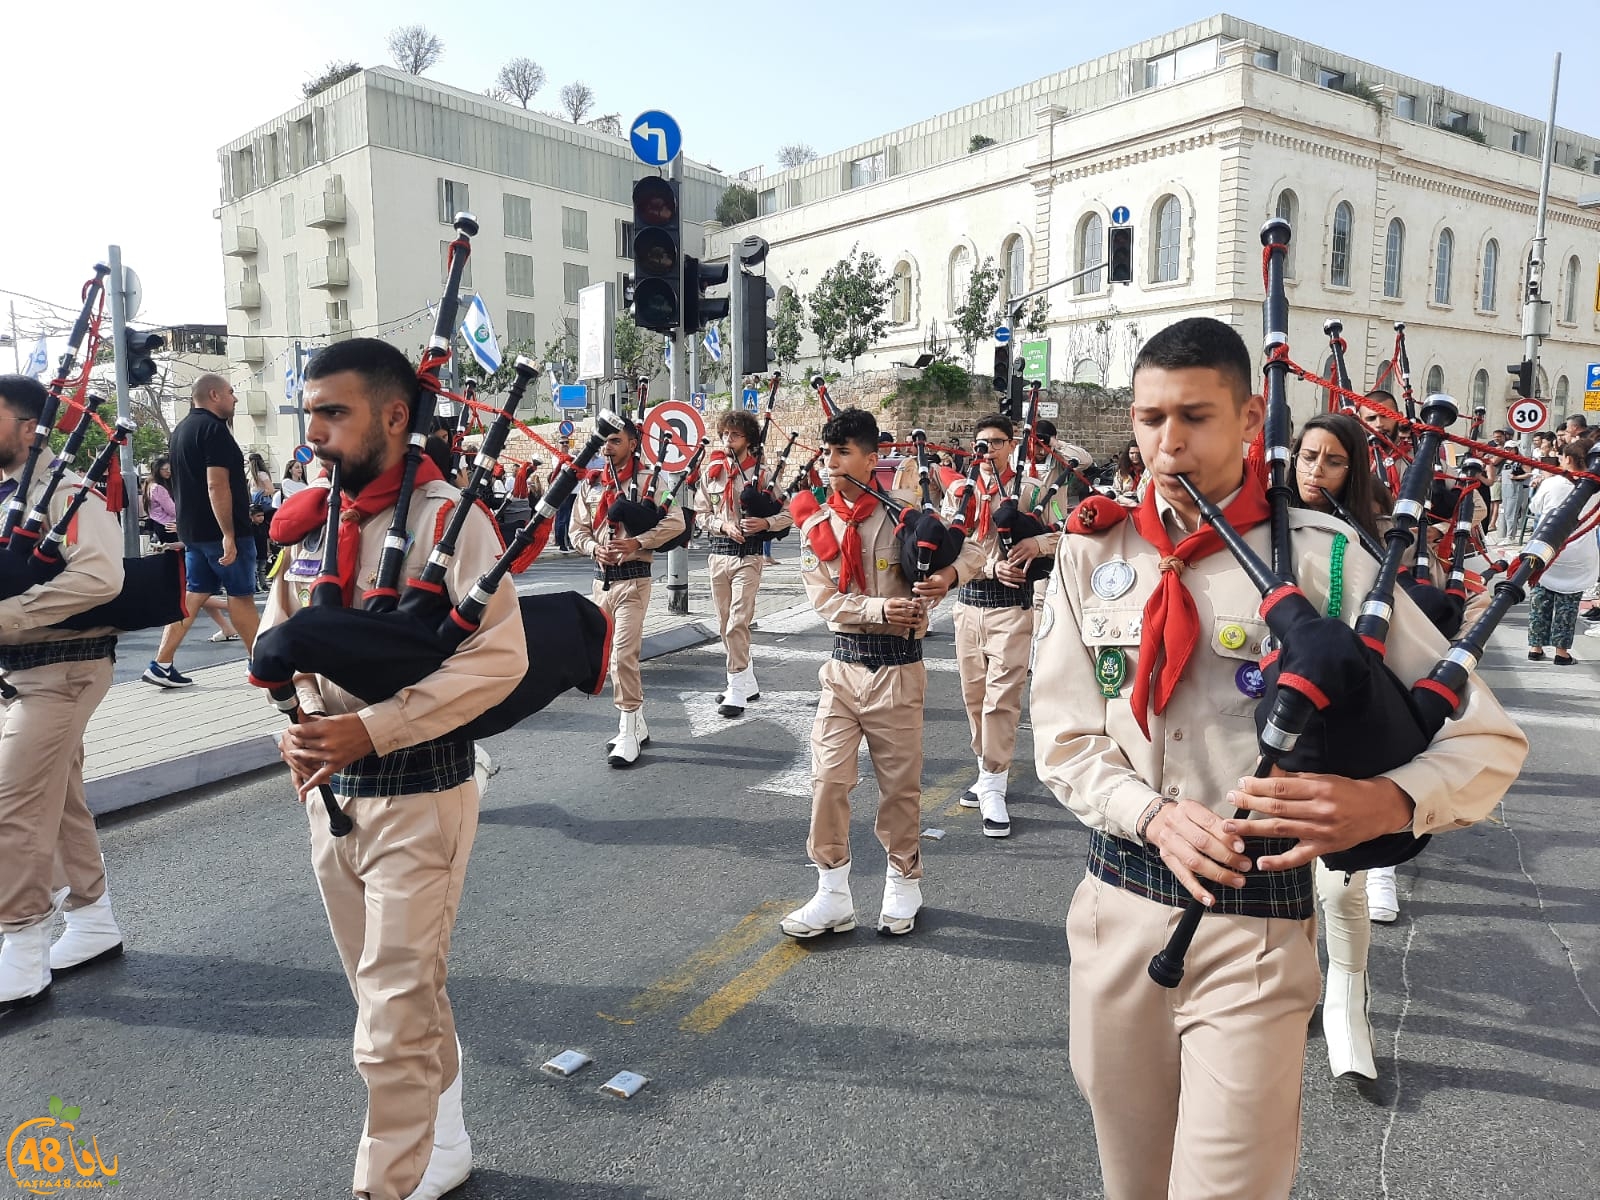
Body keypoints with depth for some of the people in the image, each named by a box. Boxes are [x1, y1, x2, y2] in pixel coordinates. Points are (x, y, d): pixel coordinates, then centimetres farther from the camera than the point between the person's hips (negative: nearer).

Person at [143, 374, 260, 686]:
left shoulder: (182, 429, 16)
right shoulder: (213, 429, -14)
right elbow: (217, 486, -22)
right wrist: (229, 535, -24)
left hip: (193, 531, 9)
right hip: (221, 530, -9)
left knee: (194, 594, 9)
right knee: (241, 594, 1)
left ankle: (161, 665, 6)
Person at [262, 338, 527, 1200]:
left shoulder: (446, 518, -16)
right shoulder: (307, 520, 4)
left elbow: (500, 658, -21)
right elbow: (277, 635, 14)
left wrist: (372, 730, -24)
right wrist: (295, 726, -5)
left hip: (418, 793, -7)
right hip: (328, 790, 7)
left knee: (395, 1014, 0)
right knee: (390, 990, 21)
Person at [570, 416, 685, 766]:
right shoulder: (590, 485, 12)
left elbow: (675, 522, -10)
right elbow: (577, 529, 12)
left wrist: (638, 543, -21)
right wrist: (594, 548, -9)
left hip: (632, 578, -6)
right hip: (601, 578, 6)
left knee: (623, 654, -13)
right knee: (611, 653, 12)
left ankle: (628, 733, -4)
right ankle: (638, 724, 25)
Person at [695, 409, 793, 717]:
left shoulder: (762, 473, -3)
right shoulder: (711, 471, 7)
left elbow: (788, 515, -1)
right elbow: (701, 513, 9)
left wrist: (765, 523, -19)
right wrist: (725, 525, -9)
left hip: (748, 555, -5)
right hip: (718, 552, 5)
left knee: (737, 623, -12)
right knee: (725, 625, 11)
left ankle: (737, 690, -6)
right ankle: (748, 682, 26)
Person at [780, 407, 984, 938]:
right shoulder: (816, 525, 3)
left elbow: (972, 551, 0)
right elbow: (824, 599, -6)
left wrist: (950, 574, -23)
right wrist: (880, 608, -21)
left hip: (897, 666, -2)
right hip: (843, 663, 3)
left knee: (900, 783, 9)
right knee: (828, 779, -1)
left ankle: (903, 885, 29)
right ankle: (833, 895, 12)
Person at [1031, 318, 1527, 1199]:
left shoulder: (1323, 558, -8)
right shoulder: (1092, 555, 1)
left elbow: (1489, 739, -5)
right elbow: (1066, 740, 2)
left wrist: (1384, 802, -25)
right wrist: (1156, 815, -17)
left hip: (1256, 922, -3)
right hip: (1117, 904, 4)